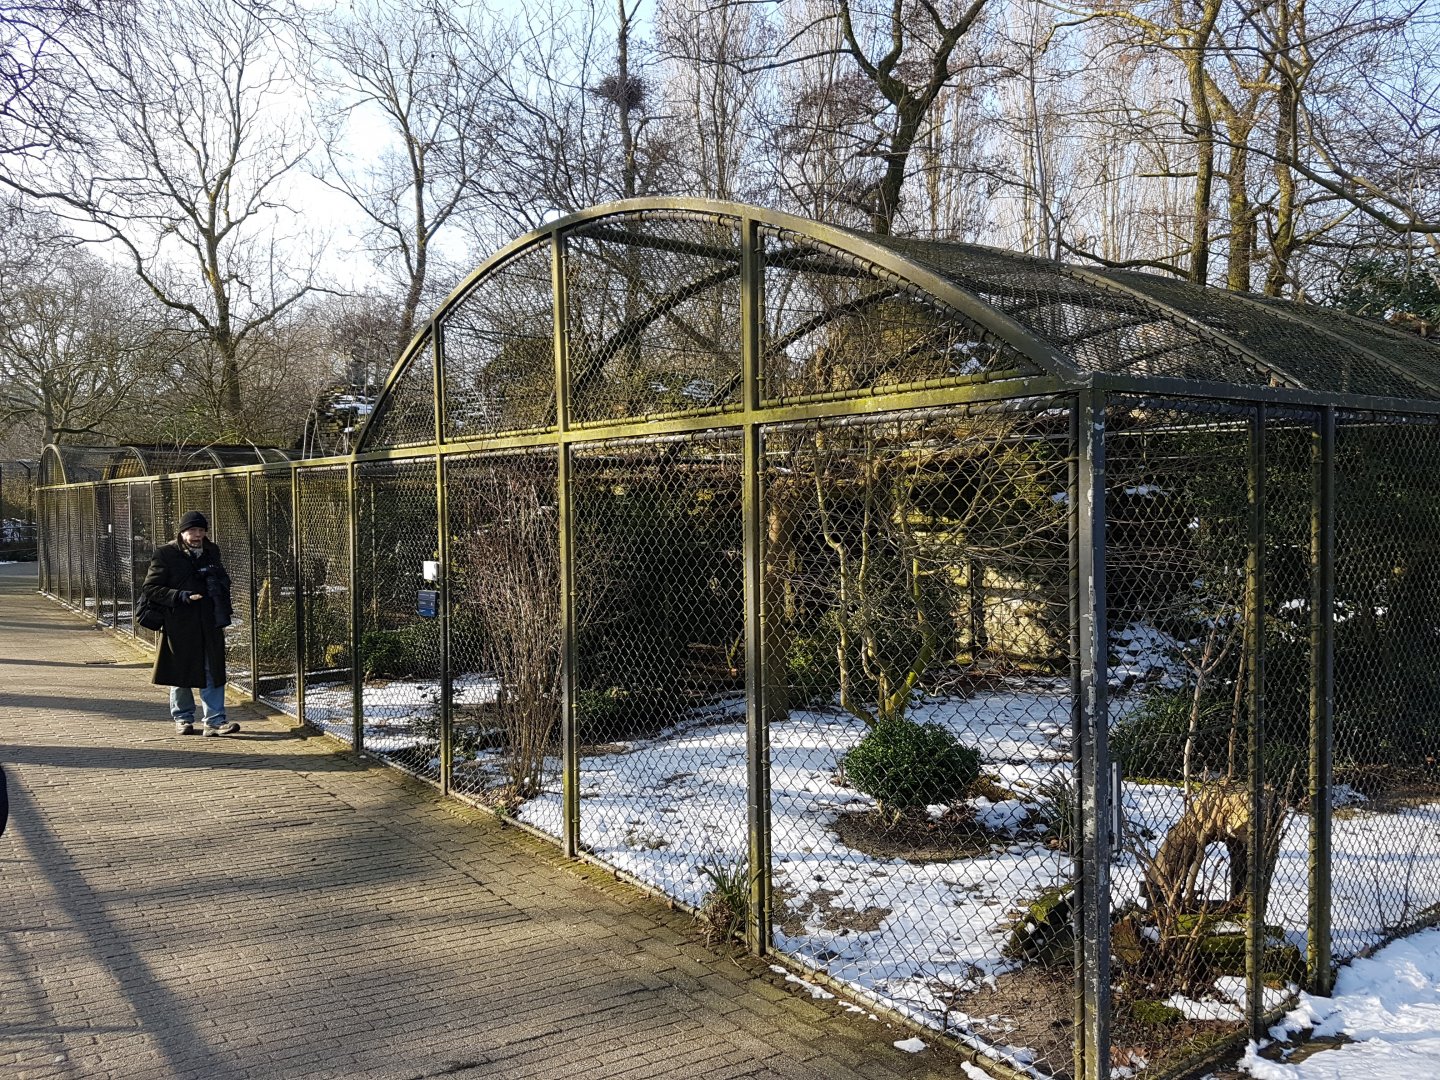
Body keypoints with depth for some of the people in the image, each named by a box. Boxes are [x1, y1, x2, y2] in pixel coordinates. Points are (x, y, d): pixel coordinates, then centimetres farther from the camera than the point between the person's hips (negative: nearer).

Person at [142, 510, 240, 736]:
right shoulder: (165, 554, -4)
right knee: (180, 674, 8)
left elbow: (223, 582, 23)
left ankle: (214, 720, 3)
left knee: (213, 671, 0)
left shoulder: (211, 552, 11)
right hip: (179, 625, -3)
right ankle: (183, 718, 24)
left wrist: (223, 613, 12)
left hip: (209, 624, 3)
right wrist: (180, 596, -19)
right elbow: (150, 588, -5)